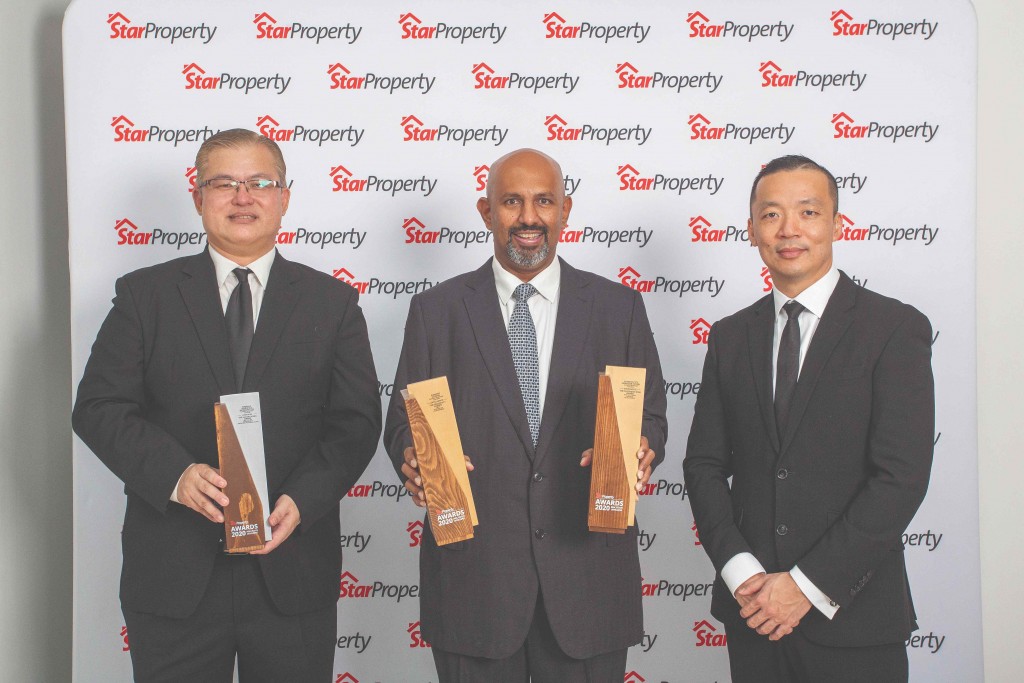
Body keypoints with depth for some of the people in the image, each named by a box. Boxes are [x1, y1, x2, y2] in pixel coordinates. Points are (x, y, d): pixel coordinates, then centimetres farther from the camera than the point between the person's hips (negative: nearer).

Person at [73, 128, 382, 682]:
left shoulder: (332, 302, 7)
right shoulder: (144, 295, 6)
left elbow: (355, 421, 1)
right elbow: (98, 407, -1)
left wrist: (302, 500, -15)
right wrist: (175, 475, -17)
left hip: (292, 575, 1)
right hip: (173, 575, 0)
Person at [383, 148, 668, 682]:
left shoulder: (618, 307, 6)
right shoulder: (436, 310, 5)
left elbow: (651, 415, 7)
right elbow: (403, 420, 6)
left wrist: (639, 449, -15)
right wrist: (412, 457, -16)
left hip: (587, 577, 1)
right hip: (473, 574, 0)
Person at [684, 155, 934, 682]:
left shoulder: (895, 329, -6)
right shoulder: (730, 337, 8)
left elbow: (902, 477, -13)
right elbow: (704, 464, 6)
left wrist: (808, 585, -14)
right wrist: (740, 571, -8)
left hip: (852, 619, -3)